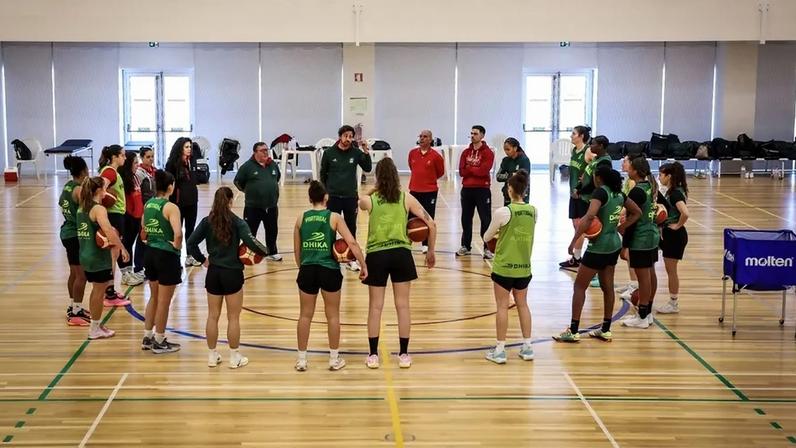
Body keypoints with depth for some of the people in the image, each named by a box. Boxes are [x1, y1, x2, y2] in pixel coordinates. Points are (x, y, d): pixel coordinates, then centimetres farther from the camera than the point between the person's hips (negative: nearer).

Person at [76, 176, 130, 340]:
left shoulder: (82, 208, 8)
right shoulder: (98, 209, -18)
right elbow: (109, 231, -32)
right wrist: (122, 248, -30)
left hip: (86, 255, 9)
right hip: (98, 257, -9)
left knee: (96, 290, 21)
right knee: (99, 292, 3)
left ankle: (96, 323, 31)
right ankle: (95, 329, 11)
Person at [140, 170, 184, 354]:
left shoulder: (148, 204, 5)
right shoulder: (170, 207, -18)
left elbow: (144, 229, 15)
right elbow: (178, 233, -29)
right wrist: (176, 246, -11)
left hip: (151, 253, 8)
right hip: (167, 256, -7)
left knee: (154, 297, 22)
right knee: (164, 302, 6)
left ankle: (147, 338, 29)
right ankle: (159, 342, 15)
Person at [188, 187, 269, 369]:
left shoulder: (207, 222, -1)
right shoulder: (237, 222, -12)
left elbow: (191, 243, -3)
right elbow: (251, 243, -19)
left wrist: (202, 260, 10)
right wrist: (265, 251, -1)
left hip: (213, 272, 3)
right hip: (232, 273, -3)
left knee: (213, 316, 13)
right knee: (233, 318, 7)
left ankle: (212, 356, 20)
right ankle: (234, 357, 14)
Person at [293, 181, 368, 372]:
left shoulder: (301, 218, 5)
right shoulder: (334, 218, -2)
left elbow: (297, 250, 11)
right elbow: (352, 243, -9)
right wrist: (363, 265, -2)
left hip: (307, 270, 2)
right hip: (329, 270, -2)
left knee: (305, 315, 13)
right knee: (333, 315, 12)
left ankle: (301, 359, 18)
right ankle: (334, 359, 19)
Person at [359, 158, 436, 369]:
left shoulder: (369, 200, -3)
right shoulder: (406, 199, -1)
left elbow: (359, 203, 23)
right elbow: (431, 224, 0)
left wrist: (373, 191, 19)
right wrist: (431, 251, 10)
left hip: (376, 256, 0)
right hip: (400, 254, 1)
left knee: (375, 307, 8)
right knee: (402, 305, 9)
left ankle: (373, 355, 13)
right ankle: (404, 355, 14)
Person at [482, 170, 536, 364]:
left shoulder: (503, 212, -16)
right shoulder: (532, 211, -2)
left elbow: (486, 237, -3)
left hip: (503, 267, -4)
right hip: (524, 267, 4)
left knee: (502, 307, 5)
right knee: (523, 305, 17)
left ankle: (500, 350, 10)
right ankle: (527, 347, 20)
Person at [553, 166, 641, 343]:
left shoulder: (600, 192, -17)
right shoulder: (618, 193, 7)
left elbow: (589, 216, -31)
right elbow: (636, 212, 18)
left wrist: (574, 241, -27)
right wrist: (619, 228, 12)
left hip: (598, 247, -8)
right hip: (614, 245, 8)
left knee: (579, 286, 1)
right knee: (607, 287, 14)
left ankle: (573, 331, 2)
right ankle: (605, 330, 21)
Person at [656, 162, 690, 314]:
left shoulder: (675, 193, -20)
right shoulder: (672, 191, 8)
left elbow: (685, 213, -34)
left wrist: (677, 226, -20)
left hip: (675, 235, -10)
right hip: (669, 234, 10)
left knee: (671, 271, 0)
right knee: (670, 271, 15)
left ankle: (673, 304, 10)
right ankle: (672, 302, 23)